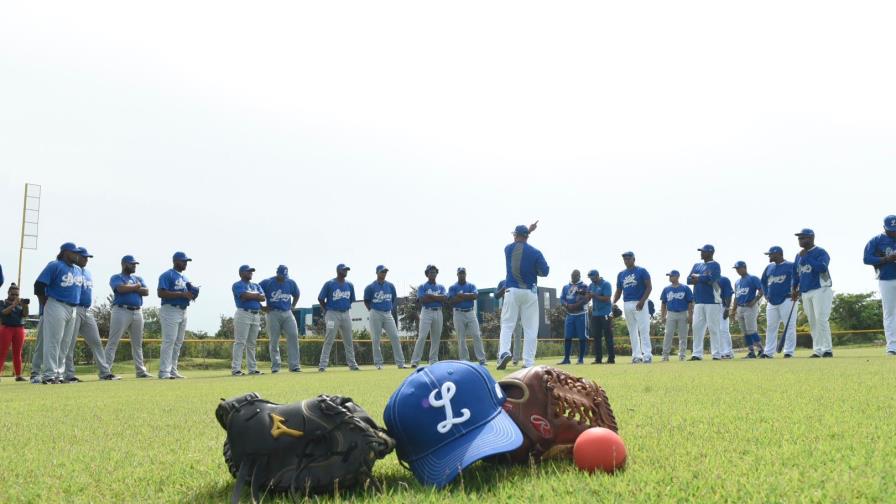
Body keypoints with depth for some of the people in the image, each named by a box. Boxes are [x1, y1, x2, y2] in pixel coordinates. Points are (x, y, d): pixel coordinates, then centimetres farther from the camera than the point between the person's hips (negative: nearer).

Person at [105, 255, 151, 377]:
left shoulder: (138, 279, 21)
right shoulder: (116, 278, 3)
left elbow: (146, 292, 4)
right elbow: (121, 289, -18)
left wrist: (130, 288, -7)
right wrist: (136, 286, -2)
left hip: (137, 312, 6)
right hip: (121, 311, -6)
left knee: (137, 344, 9)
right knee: (113, 342, -8)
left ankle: (141, 371, 12)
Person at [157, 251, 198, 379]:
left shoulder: (185, 277, 20)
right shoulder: (167, 275, -7)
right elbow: (161, 293, -18)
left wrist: (192, 294, 1)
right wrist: (182, 294, -21)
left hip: (183, 311, 9)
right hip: (170, 311, -9)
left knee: (178, 343, 9)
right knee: (169, 341, -12)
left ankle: (173, 371, 15)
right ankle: (164, 372, -10)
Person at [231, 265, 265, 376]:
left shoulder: (256, 285, 22)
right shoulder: (237, 285, 1)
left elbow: (263, 298, 6)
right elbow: (245, 295, -17)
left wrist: (251, 296, -7)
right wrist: (256, 294, -1)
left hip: (256, 315, 7)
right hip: (243, 314, -7)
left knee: (252, 344, 9)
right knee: (240, 342, -10)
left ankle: (252, 369, 12)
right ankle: (236, 369, -12)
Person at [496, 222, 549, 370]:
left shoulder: (508, 249, 5)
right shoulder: (535, 252, -4)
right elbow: (545, 272, 0)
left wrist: (528, 230, 35)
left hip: (512, 291, 1)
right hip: (530, 293, -1)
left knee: (507, 325, 4)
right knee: (530, 328, 3)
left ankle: (504, 352, -20)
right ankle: (528, 362, 0)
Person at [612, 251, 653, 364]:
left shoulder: (641, 271, 1)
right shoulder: (621, 274, 15)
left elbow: (649, 287, -5)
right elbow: (618, 291, 17)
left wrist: (642, 301, -18)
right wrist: (613, 303, 1)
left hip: (640, 303, -5)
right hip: (627, 304, 5)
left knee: (643, 329, -10)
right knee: (632, 331, 6)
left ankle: (647, 354, -12)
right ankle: (636, 355, 9)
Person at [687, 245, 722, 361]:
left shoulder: (715, 265, -2)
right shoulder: (697, 266, 19)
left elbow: (711, 279, -18)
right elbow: (689, 280, 10)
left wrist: (697, 277, -3)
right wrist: (702, 278, -7)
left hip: (712, 301, -6)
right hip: (698, 301, 7)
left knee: (713, 328, -5)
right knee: (697, 326, 2)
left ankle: (716, 354, 0)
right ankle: (697, 354, 5)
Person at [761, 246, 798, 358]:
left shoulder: (790, 265, -5)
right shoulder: (769, 267, 16)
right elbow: (763, 281, 26)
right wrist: (766, 294, 15)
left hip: (786, 300, -7)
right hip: (771, 302, 7)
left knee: (789, 326, -6)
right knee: (770, 327, 8)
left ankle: (789, 351, -4)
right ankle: (768, 352, 12)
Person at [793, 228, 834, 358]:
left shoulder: (820, 252, -6)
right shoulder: (799, 255, 16)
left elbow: (822, 267, -24)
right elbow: (796, 273, 23)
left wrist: (806, 258, -20)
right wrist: (795, 289, 14)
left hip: (821, 290, -7)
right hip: (805, 292, 7)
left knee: (821, 320, -14)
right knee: (812, 323, 7)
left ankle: (827, 350, -10)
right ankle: (817, 350, 11)